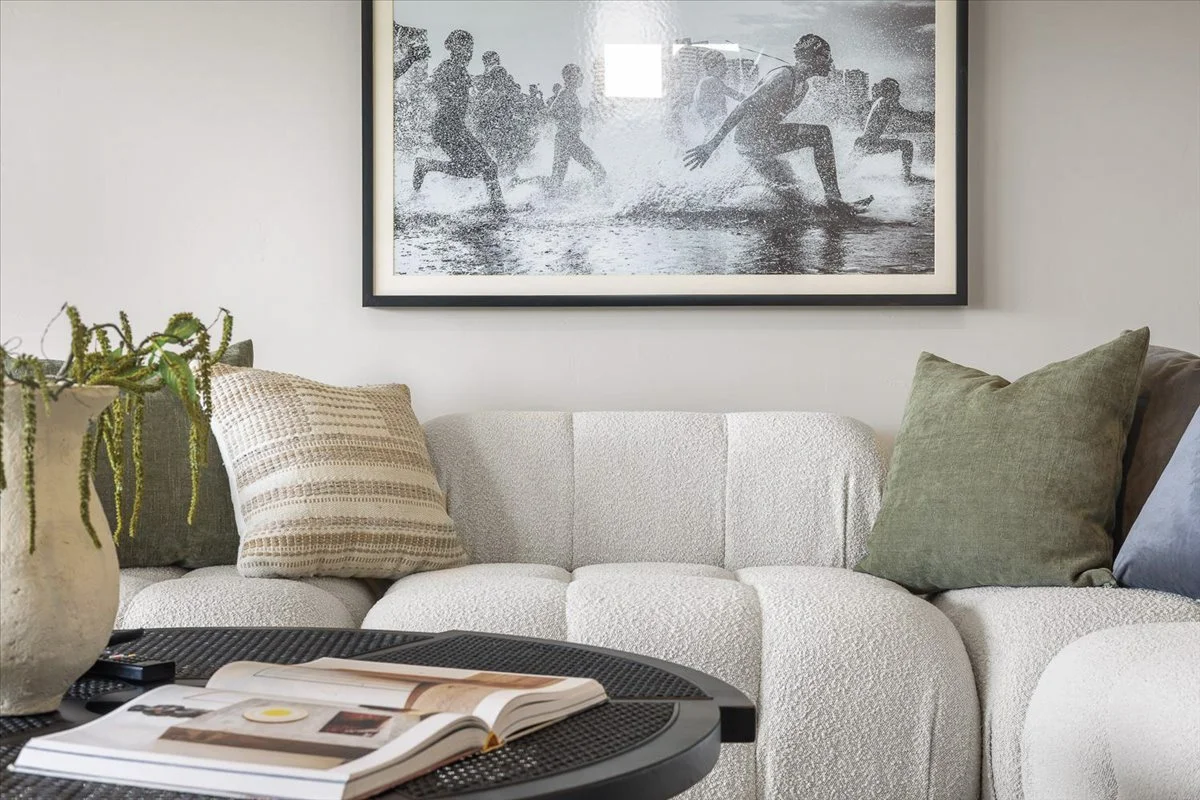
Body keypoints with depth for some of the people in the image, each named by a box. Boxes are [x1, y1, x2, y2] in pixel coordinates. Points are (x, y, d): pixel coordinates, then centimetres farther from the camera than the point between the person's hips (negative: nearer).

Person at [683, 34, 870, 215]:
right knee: (821, 134, -21)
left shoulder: (803, 86, 14)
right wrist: (714, 142, -30)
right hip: (751, 137, -10)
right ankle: (833, 197, -22)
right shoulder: (784, 76, -16)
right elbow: (747, 105, -23)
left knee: (787, 192, 16)